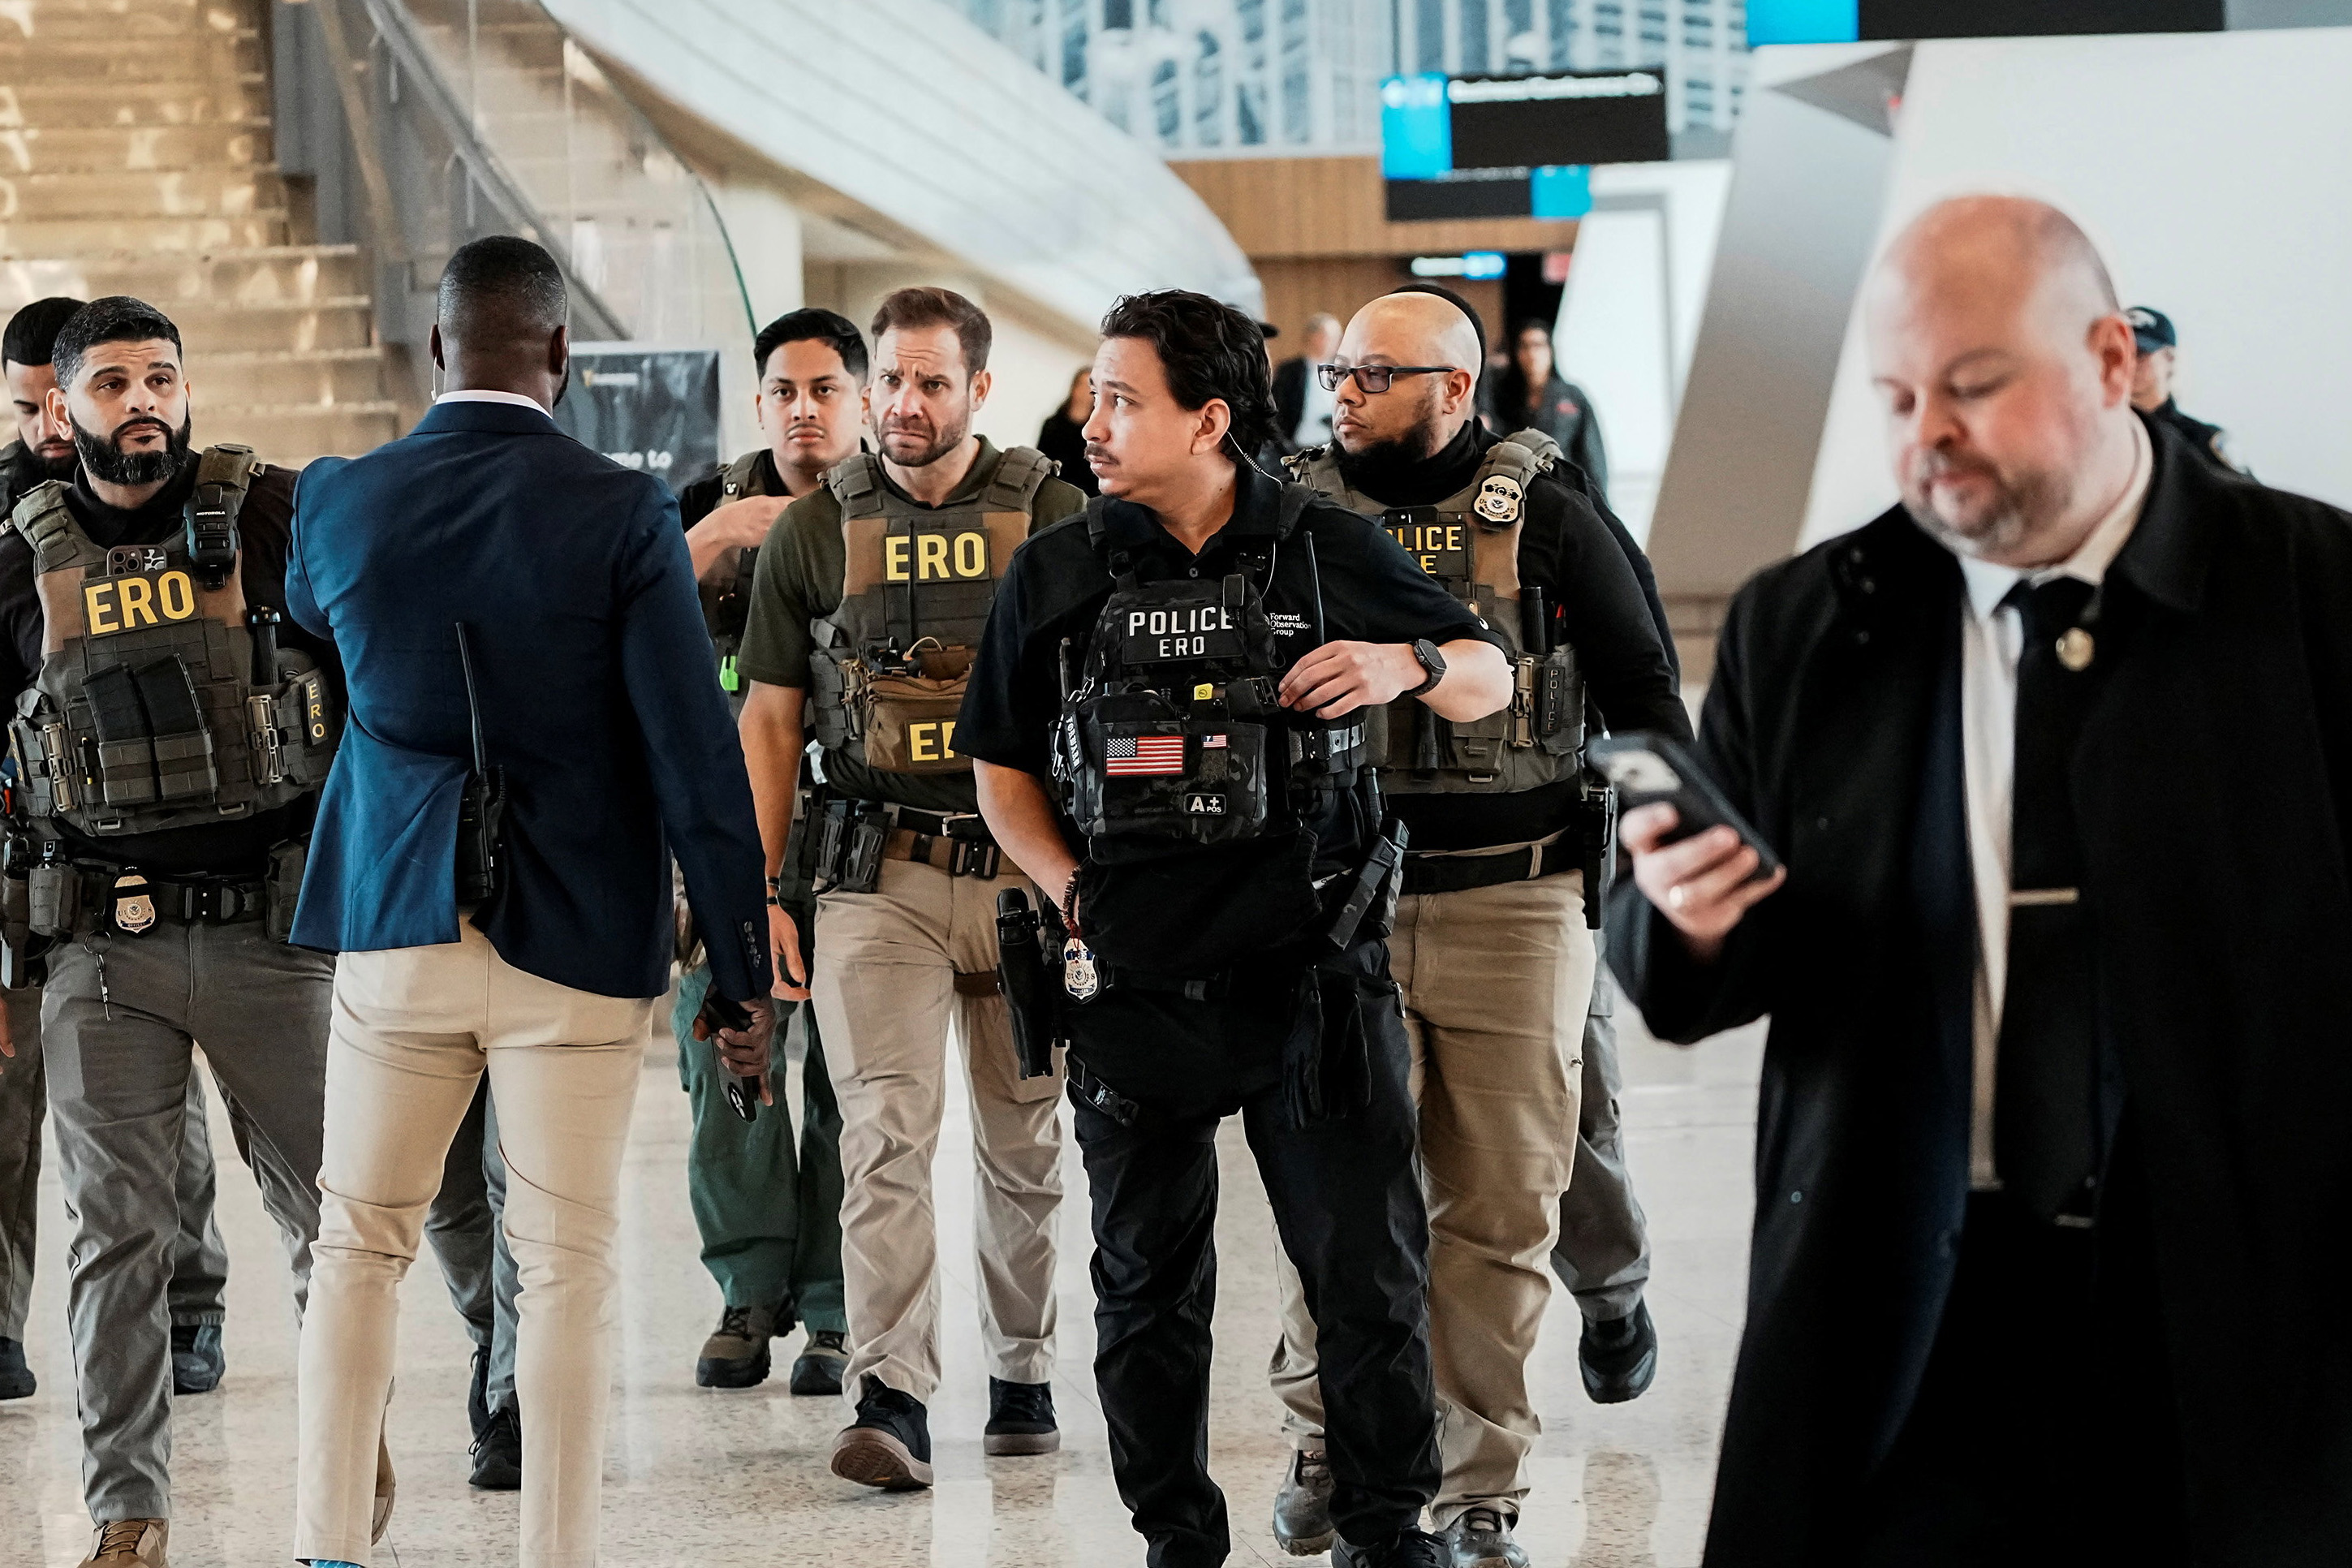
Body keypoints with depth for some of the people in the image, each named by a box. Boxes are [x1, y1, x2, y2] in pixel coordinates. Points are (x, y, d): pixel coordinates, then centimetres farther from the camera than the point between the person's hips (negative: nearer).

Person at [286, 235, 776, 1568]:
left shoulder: (343, 500, -2)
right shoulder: (624, 514, -11)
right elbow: (697, 760, -12)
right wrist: (746, 975, -6)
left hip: (395, 925, 3)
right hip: (577, 941, -2)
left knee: (362, 1247, 12)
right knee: (567, 1269, 5)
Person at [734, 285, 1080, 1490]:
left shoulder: (1053, 518, 4)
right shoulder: (813, 533, 6)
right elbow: (768, 720, 9)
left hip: (1027, 871, 1)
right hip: (877, 871, -1)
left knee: (1024, 1143, 10)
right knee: (886, 1132, -14)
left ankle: (1022, 1373, 25)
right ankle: (891, 1399, -21)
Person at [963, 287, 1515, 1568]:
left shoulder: (1331, 551, 1)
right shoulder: (1053, 577, 5)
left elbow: (1489, 681, 11)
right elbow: (1003, 770, 13)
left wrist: (1406, 665, -10)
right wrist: (1072, 887, -2)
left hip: (1313, 976, -1)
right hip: (1136, 985, 1)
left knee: (1369, 1270, 0)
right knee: (1147, 1285, 8)